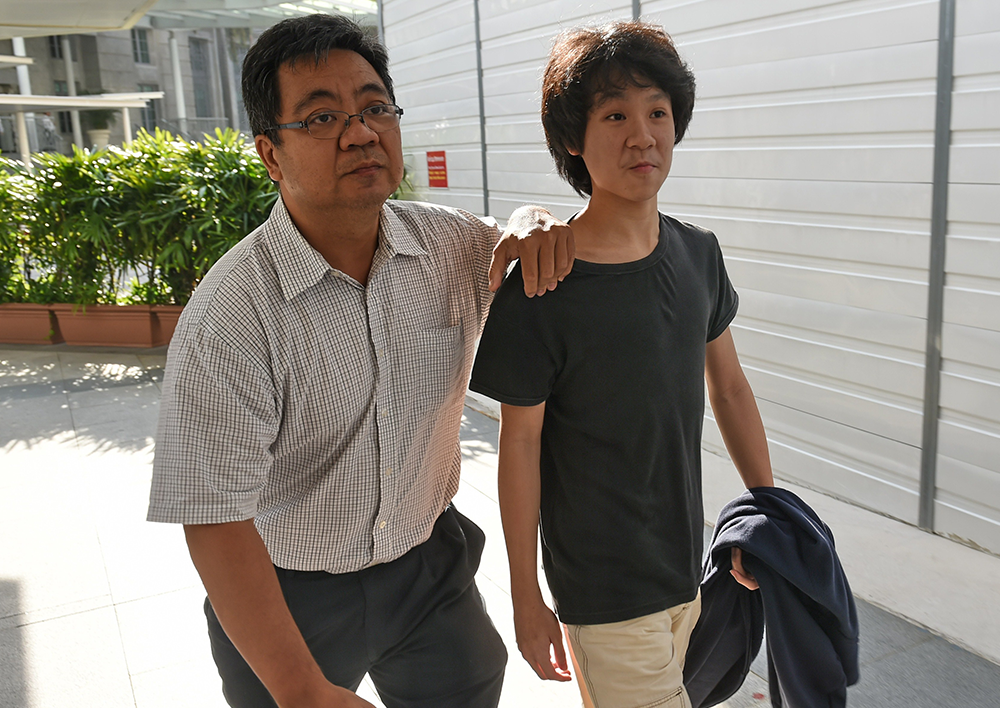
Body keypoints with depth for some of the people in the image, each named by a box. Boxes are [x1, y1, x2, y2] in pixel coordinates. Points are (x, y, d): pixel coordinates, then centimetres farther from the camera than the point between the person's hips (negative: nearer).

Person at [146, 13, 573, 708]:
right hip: (284, 597, -4)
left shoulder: (450, 242, -9)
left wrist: (532, 227, -12)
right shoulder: (229, 316, -24)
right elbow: (216, 518, -23)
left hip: (431, 566, 4)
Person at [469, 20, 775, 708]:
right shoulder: (537, 287, -19)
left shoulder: (699, 252, -2)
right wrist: (526, 599, -6)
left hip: (686, 560, 6)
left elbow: (729, 386, 8)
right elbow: (519, 445, -13)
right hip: (603, 588, -5)